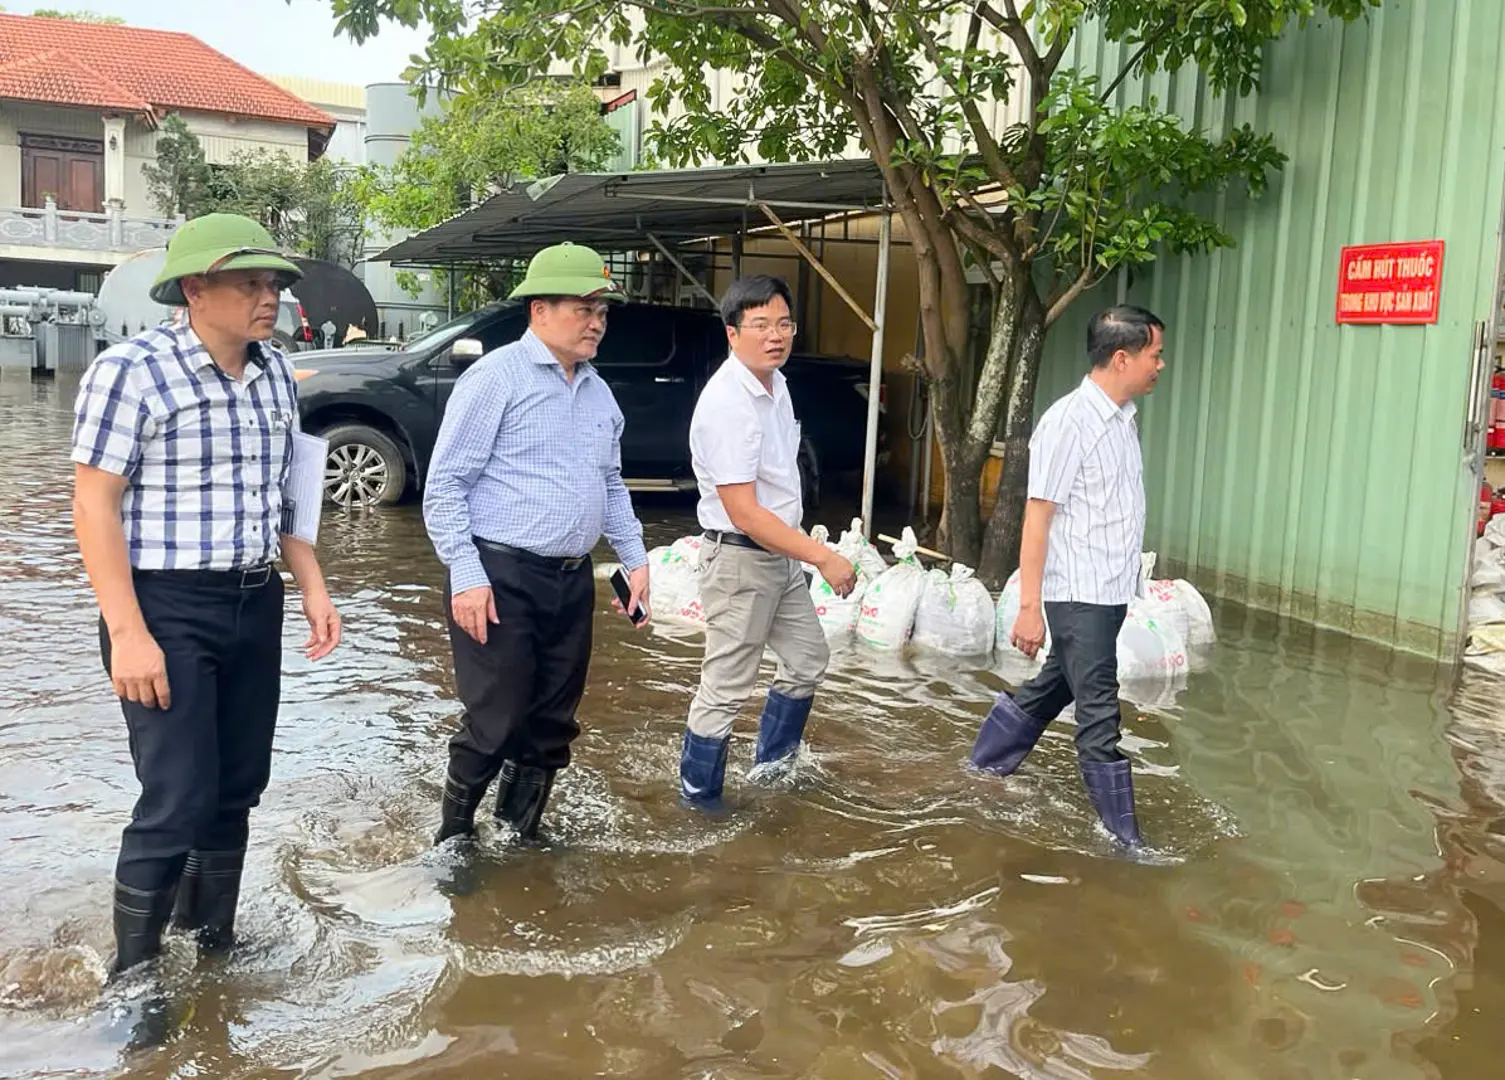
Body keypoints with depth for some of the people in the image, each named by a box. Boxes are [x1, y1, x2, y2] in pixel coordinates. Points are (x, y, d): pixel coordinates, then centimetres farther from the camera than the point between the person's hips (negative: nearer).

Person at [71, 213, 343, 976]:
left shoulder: (275, 375, 8)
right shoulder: (133, 369, -13)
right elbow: (94, 507, -14)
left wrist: (313, 589, 10)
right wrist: (127, 633, -20)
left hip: (254, 605, 7)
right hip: (167, 610, -7)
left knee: (238, 786, 14)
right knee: (179, 800, -5)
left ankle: (212, 937, 34)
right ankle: (131, 974, 13)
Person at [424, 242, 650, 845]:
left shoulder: (598, 392, 14)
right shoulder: (496, 377, -9)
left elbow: (612, 485, 23)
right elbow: (445, 486, -11)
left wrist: (635, 559, 14)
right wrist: (467, 576, -17)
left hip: (572, 581, 7)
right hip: (501, 578, -7)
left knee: (552, 725, 12)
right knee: (495, 722, -3)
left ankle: (519, 834, 28)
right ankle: (453, 837, 17)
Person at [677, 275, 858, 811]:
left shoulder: (775, 383, 4)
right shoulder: (726, 404, -25)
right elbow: (743, 512, -27)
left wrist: (806, 553, 20)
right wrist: (823, 558, -26)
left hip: (781, 555, 10)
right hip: (740, 559, -10)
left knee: (807, 659, 22)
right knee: (726, 688, -1)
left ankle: (773, 763, 39)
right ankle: (699, 797, 16)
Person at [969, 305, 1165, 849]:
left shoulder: (1123, 419, 9)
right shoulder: (1068, 422, -17)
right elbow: (1037, 517, -17)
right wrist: (1029, 607, -19)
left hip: (1110, 594, 9)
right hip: (1079, 596, -9)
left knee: (1050, 690, 19)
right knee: (1099, 716, -2)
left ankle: (984, 768, 36)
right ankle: (1124, 836, 6)